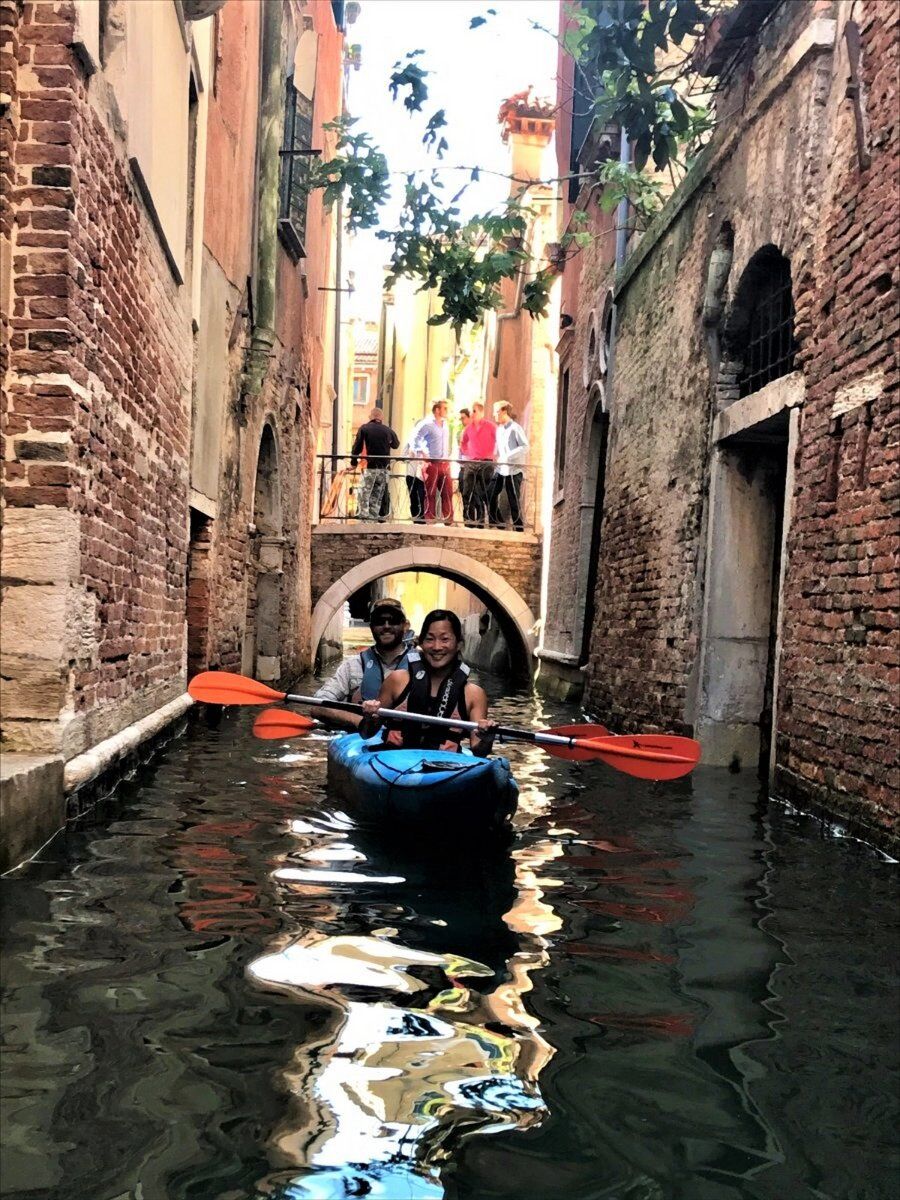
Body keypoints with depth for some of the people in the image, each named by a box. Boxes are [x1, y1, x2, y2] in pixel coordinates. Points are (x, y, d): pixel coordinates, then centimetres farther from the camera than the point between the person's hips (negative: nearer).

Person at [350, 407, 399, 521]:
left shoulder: (364, 428, -1)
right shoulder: (388, 430, 5)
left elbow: (357, 447, -2)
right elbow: (396, 444, 19)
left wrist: (353, 462, 6)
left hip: (370, 466, -3)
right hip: (384, 467, 3)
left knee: (364, 494, 0)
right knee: (378, 495, 11)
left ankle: (364, 516, -10)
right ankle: (374, 516, 9)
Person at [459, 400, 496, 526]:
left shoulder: (491, 427, -3)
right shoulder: (468, 428, 9)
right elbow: (463, 442, 24)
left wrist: (493, 454, -3)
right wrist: (466, 454, 14)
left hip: (486, 462, -4)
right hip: (471, 462, 4)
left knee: (483, 492, -1)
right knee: (467, 491, -1)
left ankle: (481, 518, 5)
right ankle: (468, 518, 6)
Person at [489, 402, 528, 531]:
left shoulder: (515, 428, -8)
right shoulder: (499, 428, 14)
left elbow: (525, 447, -15)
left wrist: (508, 457, -19)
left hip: (513, 470, -7)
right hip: (500, 470, 7)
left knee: (514, 502, -2)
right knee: (490, 496, 4)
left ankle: (518, 529, 7)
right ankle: (496, 524, 15)